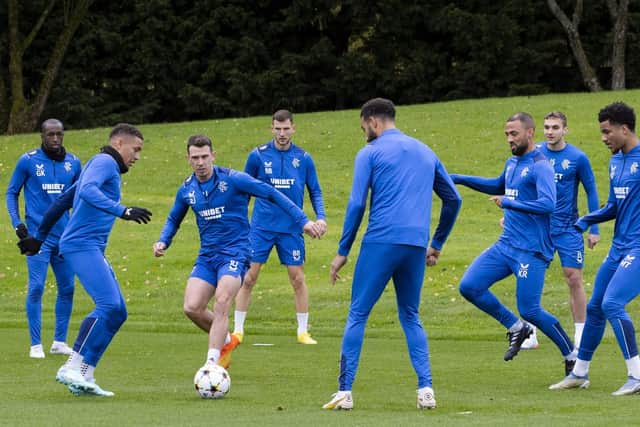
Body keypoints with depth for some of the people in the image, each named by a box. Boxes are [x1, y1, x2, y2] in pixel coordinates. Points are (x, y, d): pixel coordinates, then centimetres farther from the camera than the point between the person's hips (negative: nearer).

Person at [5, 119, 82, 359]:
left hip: (65, 235, 4)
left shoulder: (73, 163, 7)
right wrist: (16, 222, -6)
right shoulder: (28, 161, -2)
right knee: (36, 288, -9)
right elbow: (12, 193, 6)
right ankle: (36, 345, -3)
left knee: (67, 288, 5)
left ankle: (60, 341, 17)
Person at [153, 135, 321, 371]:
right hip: (207, 256, 5)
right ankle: (226, 340, 17)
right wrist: (163, 242, 3)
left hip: (235, 253, -5)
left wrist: (302, 220, -11)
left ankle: (212, 364, -25)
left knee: (221, 303, -25)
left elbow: (272, 194, -6)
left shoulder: (233, 180, -11)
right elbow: (174, 218, 23)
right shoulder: (187, 190, 5)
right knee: (192, 307, -11)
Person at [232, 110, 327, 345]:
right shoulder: (258, 155, -2)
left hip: (291, 228, 1)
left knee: (298, 279, 1)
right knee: (248, 277, -3)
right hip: (261, 226, -1)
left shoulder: (303, 158, 1)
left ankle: (303, 332, 12)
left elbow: (315, 191, 9)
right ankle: (238, 330, 6)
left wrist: (320, 216, -6)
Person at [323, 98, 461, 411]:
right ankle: (426, 389, 2)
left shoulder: (370, 153, 4)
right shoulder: (425, 152, 20)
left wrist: (343, 251, 2)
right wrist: (437, 244, 29)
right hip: (416, 245, 5)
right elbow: (453, 200, 23)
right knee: (411, 317, 16)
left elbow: (356, 204, -3)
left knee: (358, 315, 3)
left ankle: (345, 392, -2)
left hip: (380, 243, -4)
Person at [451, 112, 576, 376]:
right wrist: (458, 179, 30)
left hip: (531, 251, -8)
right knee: (469, 287, -1)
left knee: (530, 311, -10)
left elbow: (547, 204, -27)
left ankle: (572, 356, 10)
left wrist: (508, 204, -22)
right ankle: (516, 329, 15)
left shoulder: (540, 167, -13)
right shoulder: (512, 163, 14)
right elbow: (498, 187, 35)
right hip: (506, 245, 8)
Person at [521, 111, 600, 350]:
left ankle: (580, 335, 6)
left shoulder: (577, 158, -6)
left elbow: (591, 192, 1)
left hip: (568, 229, -2)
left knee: (574, 279, -3)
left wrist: (594, 229, -2)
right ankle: (530, 335, 8)